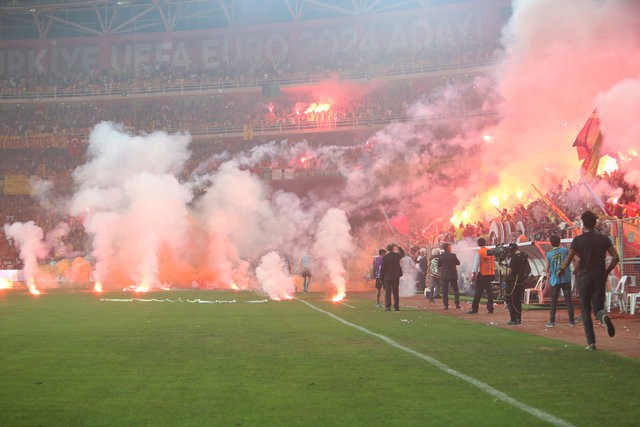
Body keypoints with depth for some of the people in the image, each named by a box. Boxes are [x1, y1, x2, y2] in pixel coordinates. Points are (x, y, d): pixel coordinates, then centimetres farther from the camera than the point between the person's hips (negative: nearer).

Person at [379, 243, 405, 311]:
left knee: (387, 292, -1)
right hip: (396, 277, 2)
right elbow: (403, 253, 21)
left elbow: (382, 268, -8)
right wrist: (398, 247, 24)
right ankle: (396, 306, 9)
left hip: (387, 277, -2)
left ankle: (387, 306, -6)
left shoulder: (384, 257, -10)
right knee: (396, 292, 9)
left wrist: (381, 277, -1)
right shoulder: (396, 255, -3)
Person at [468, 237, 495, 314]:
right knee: (489, 291, 8)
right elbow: (494, 263, 10)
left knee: (478, 292, 0)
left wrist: (474, 274, -9)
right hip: (490, 274, 4)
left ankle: (474, 309, 1)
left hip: (482, 274, -4)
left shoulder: (478, 252, -8)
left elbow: (476, 264, -11)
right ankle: (490, 309, 6)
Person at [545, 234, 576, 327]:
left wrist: (547, 271, 20)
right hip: (566, 279, 1)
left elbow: (547, 270, -1)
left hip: (555, 280, -1)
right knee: (568, 300, 7)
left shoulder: (549, 254, -5)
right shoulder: (565, 250, -3)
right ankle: (571, 320, 9)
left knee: (553, 301, 6)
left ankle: (551, 321, 4)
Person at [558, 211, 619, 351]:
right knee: (598, 308, 10)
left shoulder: (578, 240, -5)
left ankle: (591, 343, 1)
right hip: (600, 278, 2)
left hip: (584, 278, -2)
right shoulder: (604, 239, 4)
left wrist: (561, 269, 10)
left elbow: (569, 259, -9)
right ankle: (603, 316, -28)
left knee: (586, 311, 7)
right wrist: (607, 271, 11)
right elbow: (616, 257, -1)